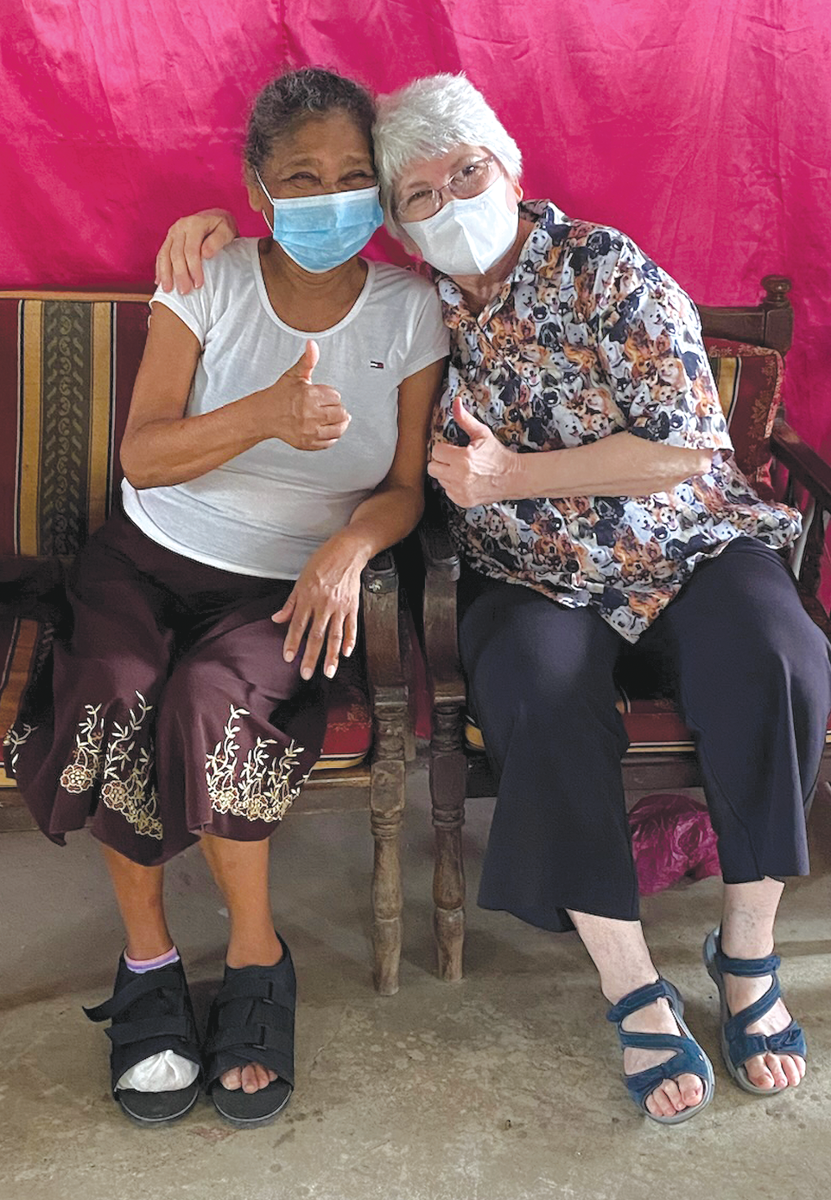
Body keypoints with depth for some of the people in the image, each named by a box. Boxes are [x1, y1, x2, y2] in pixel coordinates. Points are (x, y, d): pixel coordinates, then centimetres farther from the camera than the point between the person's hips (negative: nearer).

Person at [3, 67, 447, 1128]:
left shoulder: (409, 311, 0)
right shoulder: (209, 282, -3)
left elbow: (407, 486, 1)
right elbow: (143, 456, -9)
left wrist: (349, 547, -21)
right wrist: (265, 415, -26)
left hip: (291, 583, -1)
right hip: (152, 556, 1)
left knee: (206, 705, -31)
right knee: (109, 703, -29)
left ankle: (256, 955, -7)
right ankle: (147, 955, -5)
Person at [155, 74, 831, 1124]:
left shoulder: (606, 268, -6)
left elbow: (684, 446, -13)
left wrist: (513, 474, -18)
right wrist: (213, 225, -3)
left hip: (684, 545, 0)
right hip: (532, 576, 1)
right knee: (537, 684, -33)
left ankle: (746, 954, -12)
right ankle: (632, 988, -20)